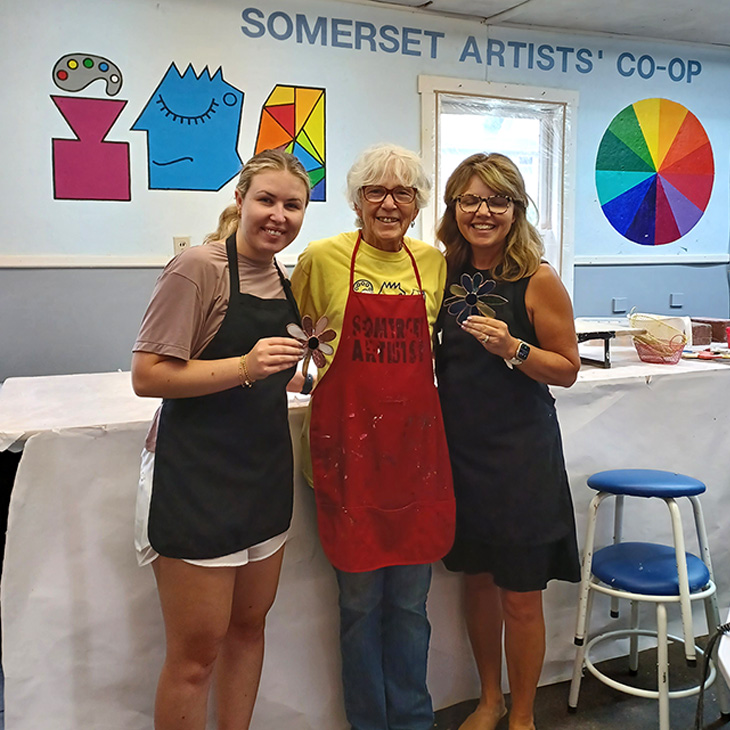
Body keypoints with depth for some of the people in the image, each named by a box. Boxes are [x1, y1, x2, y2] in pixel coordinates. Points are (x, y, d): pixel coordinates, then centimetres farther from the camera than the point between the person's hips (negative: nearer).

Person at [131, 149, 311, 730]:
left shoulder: (281, 277, 10)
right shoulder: (198, 268, -13)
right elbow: (147, 376, -19)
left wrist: (289, 371, 7)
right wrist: (244, 367, -26)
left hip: (264, 473, 8)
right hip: (196, 479, -7)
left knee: (249, 627, 19)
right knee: (196, 653, 2)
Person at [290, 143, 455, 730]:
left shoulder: (433, 263, 7)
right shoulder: (323, 258, -2)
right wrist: (307, 359, -4)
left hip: (416, 440, 3)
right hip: (349, 442, -2)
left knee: (410, 601, 12)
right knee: (360, 600, 8)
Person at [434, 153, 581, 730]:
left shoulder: (538, 280, -10)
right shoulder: (444, 272, 3)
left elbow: (568, 369, -7)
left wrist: (512, 349, -23)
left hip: (521, 454, -4)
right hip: (459, 447, 5)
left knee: (519, 594, 7)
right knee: (477, 579, 17)